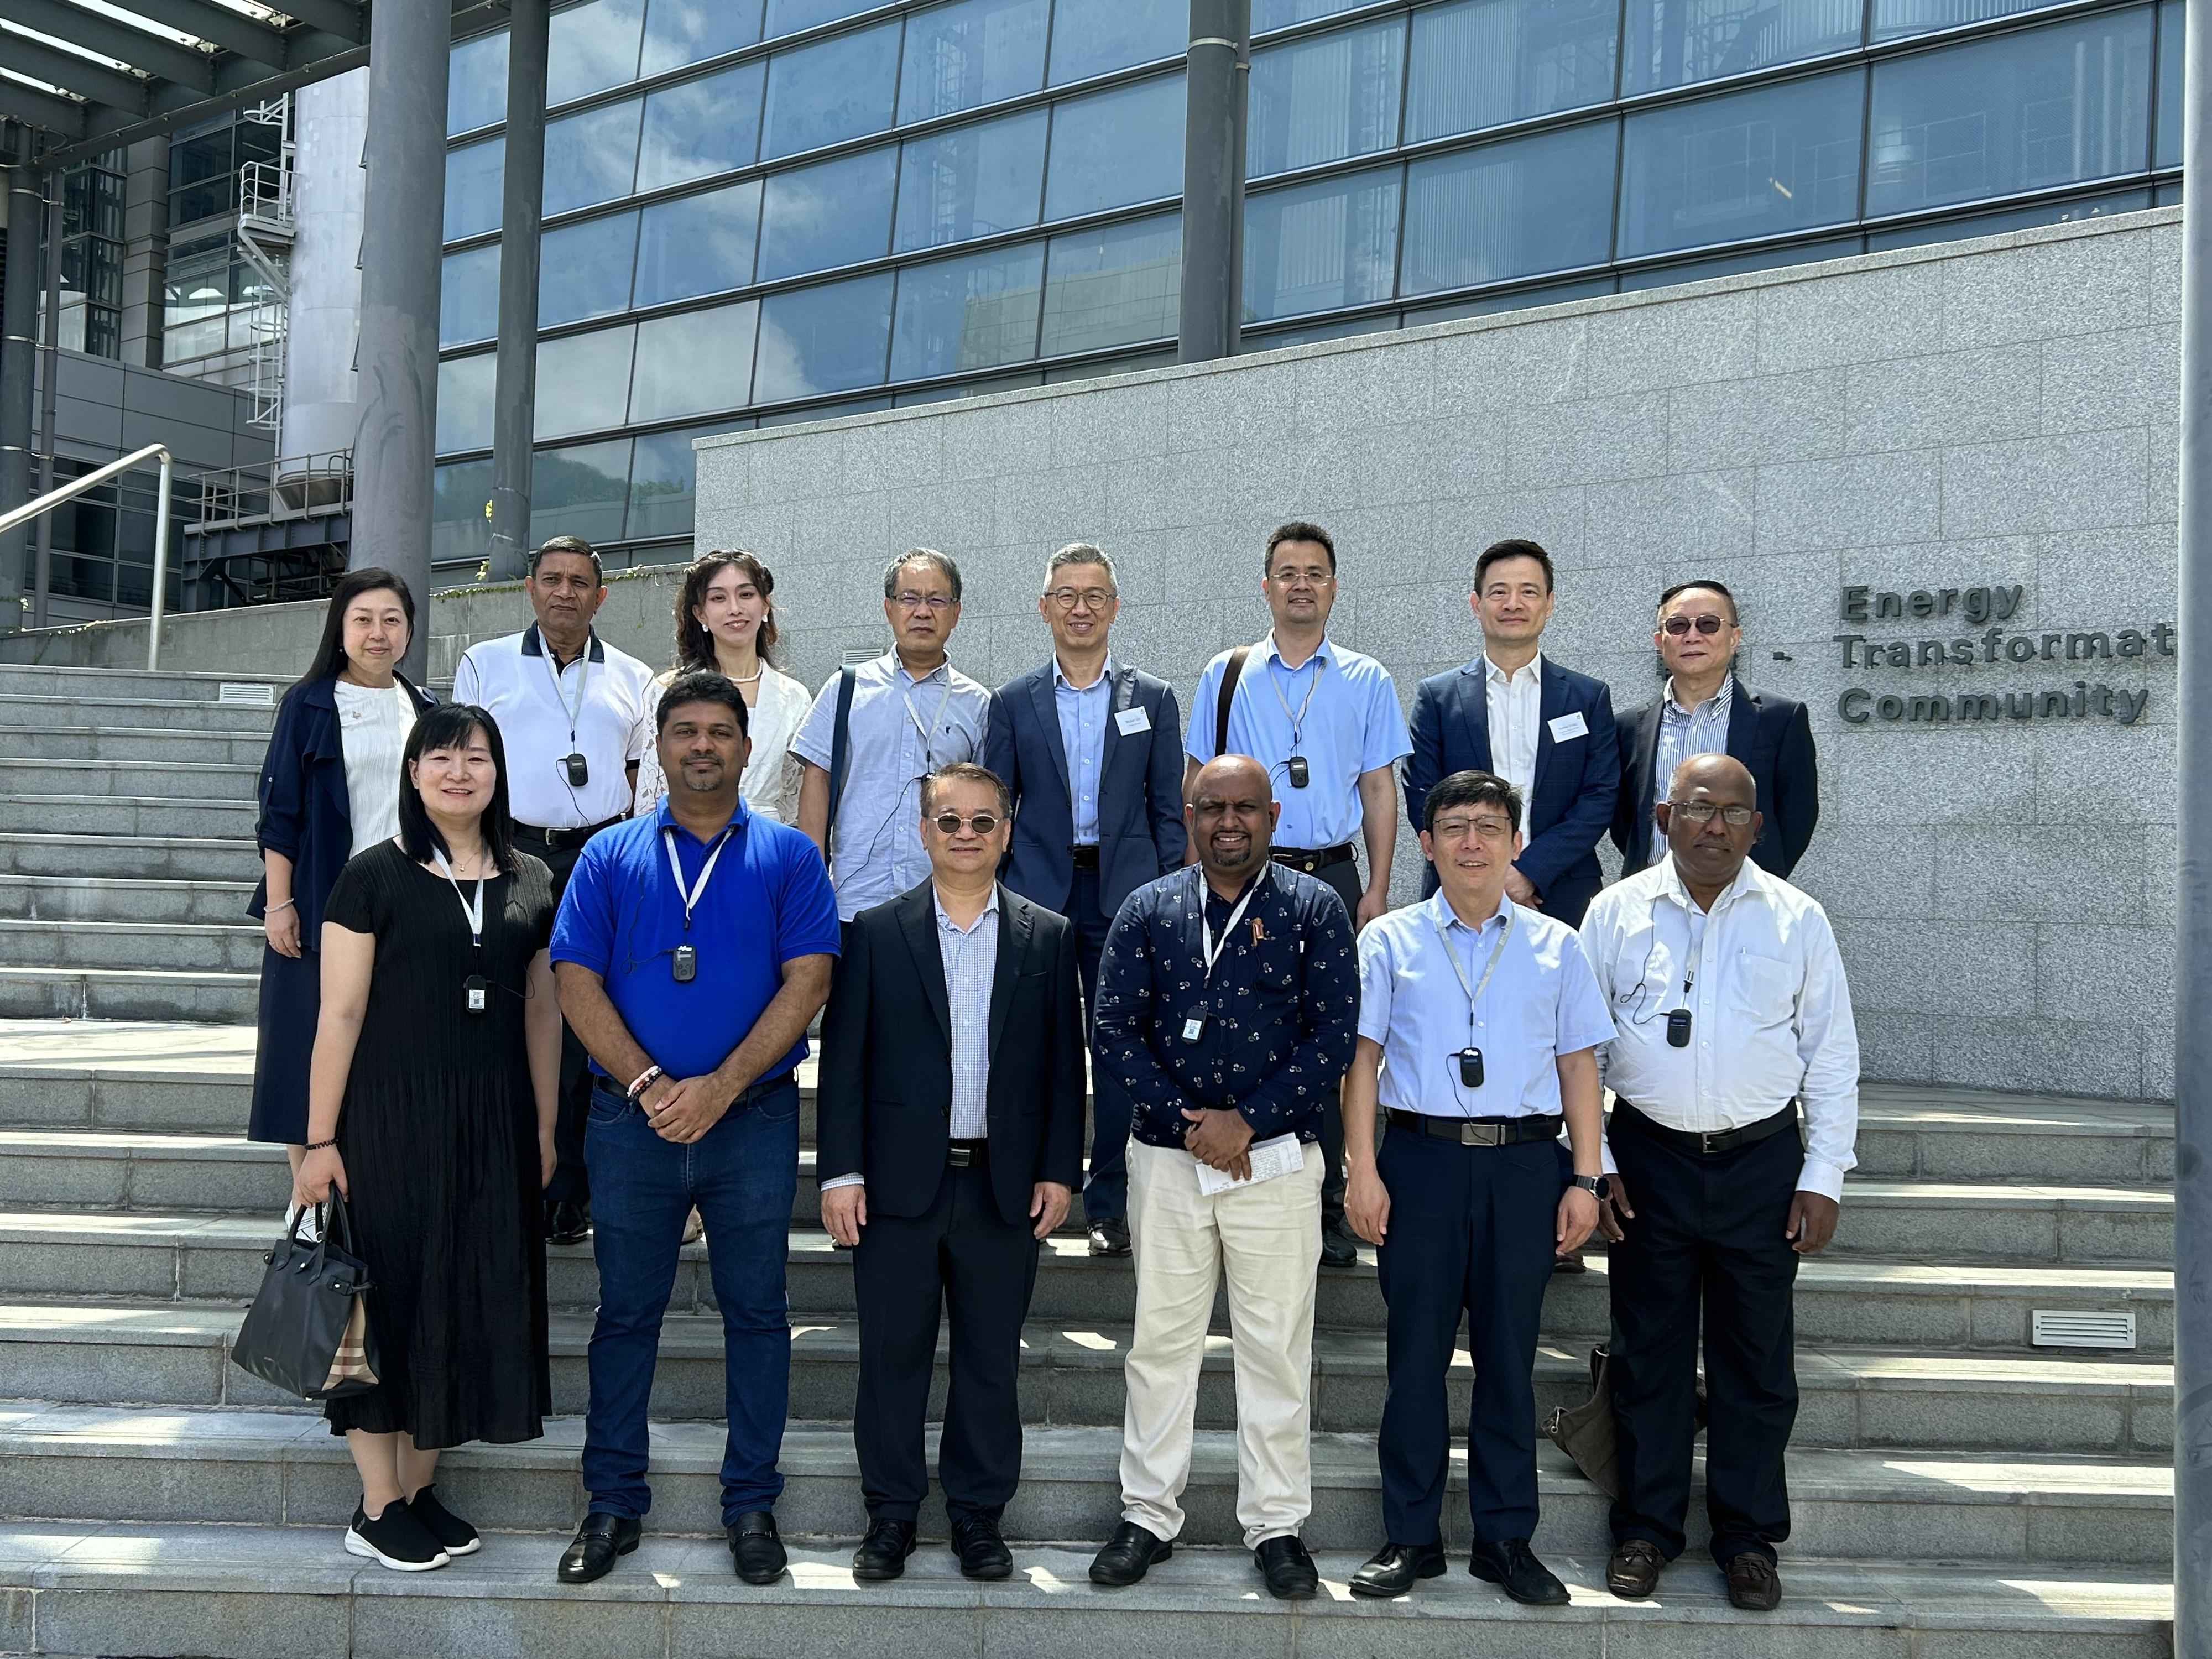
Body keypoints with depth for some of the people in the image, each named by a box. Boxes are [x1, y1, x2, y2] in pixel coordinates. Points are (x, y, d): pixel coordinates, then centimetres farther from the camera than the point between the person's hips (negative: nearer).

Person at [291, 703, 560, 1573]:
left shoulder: (531, 882, 7)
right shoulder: (376, 875, -4)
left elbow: (542, 1012, 10)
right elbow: (340, 1013, -7)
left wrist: (544, 1128, 9)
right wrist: (320, 1141, -9)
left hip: (493, 1126, 4)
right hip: (391, 1117, -4)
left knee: (472, 1298, 9)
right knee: (390, 1295, 2)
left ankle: (420, 1488, 24)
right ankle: (377, 1507, 14)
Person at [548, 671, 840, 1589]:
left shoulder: (788, 856, 3)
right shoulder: (609, 856, 6)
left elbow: (808, 980, -6)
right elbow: (576, 982, -1)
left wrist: (721, 1085, -15)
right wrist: (649, 1085, -13)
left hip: (753, 1121, -1)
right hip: (632, 1123, 1)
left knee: (756, 1312, 7)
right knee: (625, 1313, 10)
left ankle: (751, 1503, 20)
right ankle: (614, 1503, 22)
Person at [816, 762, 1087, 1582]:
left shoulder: (1049, 938, 6)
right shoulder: (875, 933, 2)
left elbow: (1064, 1066, 6)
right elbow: (844, 1061, 0)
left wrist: (1059, 1170, 0)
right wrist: (840, 1173, -5)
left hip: (1006, 1188, 1)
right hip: (899, 1182, -1)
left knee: (992, 1358, 9)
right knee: (892, 1354, 8)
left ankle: (978, 1512, 23)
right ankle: (891, 1513, 23)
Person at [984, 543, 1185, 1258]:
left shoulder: (1154, 699, 8)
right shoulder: (1013, 702, 8)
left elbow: (1169, 811, 7)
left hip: (1125, 894, 0)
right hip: (1037, 893, 0)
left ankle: (1109, 1204, 12)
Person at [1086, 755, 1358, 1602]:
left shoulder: (1314, 908, 1)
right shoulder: (1146, 911, 6)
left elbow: (1332, 1034, -5)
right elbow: (1115, 1030, 0)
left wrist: (1247, 1121, -13)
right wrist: (1188, 1119, -11)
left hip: (1276, 1158, -1)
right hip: (1166, 1159, 2)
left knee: (1276, 1346, 5)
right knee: (1161, 1341, 9)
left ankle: (1276, 1525, 18)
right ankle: (1148, 1516, 22)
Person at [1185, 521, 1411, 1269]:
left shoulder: (1367, 681, 8)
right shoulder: (1225, 676, 8)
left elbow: (1380, 791, 7)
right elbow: (1197, 783, 9)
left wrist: (1377, 891, -1)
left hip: (1332, 876, 0)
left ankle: (1325, 1209, 12)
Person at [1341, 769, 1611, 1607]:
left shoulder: (1555, 946, 9)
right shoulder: (1390, 940, 5)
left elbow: (1578, 1065, 9)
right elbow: (1363, 1057, 4)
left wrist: (1585, 1179, 3)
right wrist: (1363, 1171, -3)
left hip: (1523, 1165, 1)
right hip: (1421, 1159, -1)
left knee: (1509, 1355, 7)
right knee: (1416, 1351, 4)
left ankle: (1506, 1538, 19)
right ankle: (1411, 1537, 16)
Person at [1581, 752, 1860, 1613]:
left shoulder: (1797, 921, 1)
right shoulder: (1616, 913, 0)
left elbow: (1832, 1055, 4)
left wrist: (1823, 1177, -1)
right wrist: (1592, 1163, -1)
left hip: (1763, 1162, 0)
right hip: (1648, 1161, 0)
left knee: (1756, 1360, 8)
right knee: (1648, 1352, 8)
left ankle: (1749, 1540, 22)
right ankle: (1645, 1530, 22)